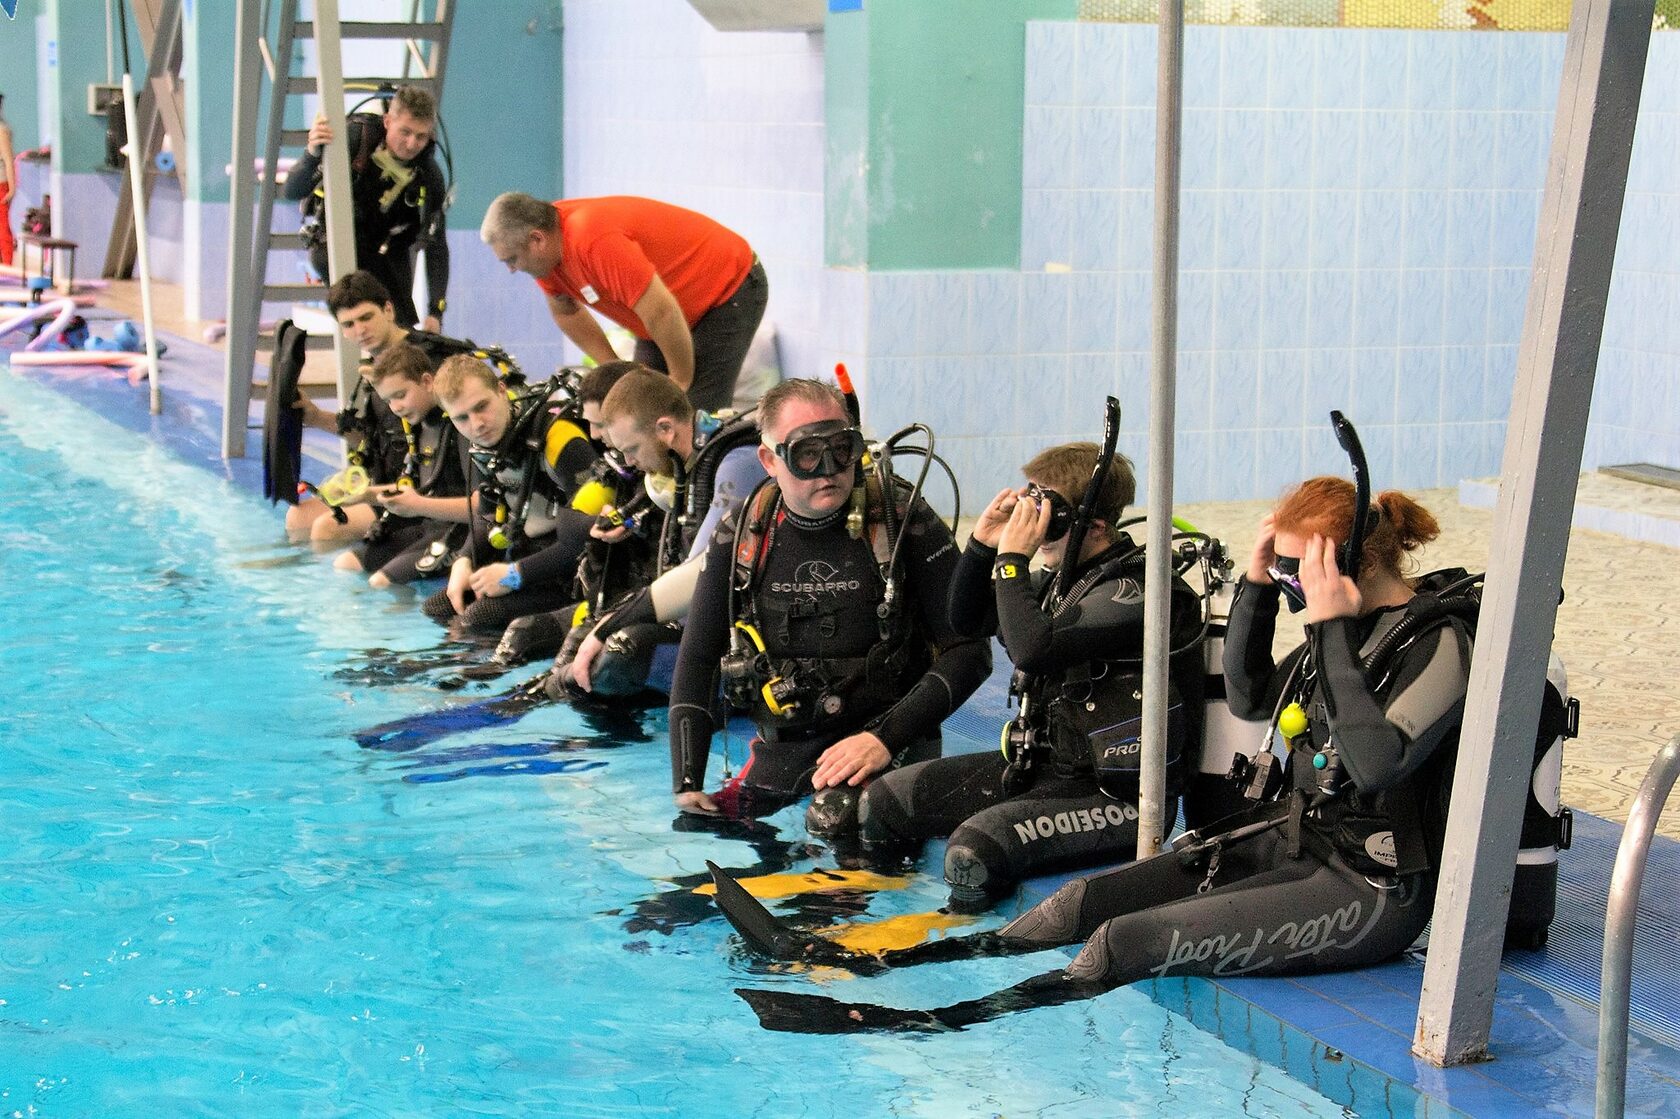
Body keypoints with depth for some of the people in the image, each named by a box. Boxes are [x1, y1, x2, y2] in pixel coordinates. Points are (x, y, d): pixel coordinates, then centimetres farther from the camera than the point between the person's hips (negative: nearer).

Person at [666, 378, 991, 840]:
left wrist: (886, 737, -19)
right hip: (782, 745, 5)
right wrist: (687, 785, -4)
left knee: (835, 822, -31)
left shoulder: (906, 524, -10)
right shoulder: (741, 538, 1)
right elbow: (696, 661, 5)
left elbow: (969, 650, -9)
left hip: (882, 736, -5)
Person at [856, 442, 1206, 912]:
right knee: (883, 801, 5)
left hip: (1115, 799, -9)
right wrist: (985, 542, 3)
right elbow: (967, 620, 19)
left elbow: (1034, 648, -33)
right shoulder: (1064, 577, 7)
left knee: (974, 850, -31)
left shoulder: (1138, 590, -20)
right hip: (1043, 765, 9)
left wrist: (1013, 556, -21)